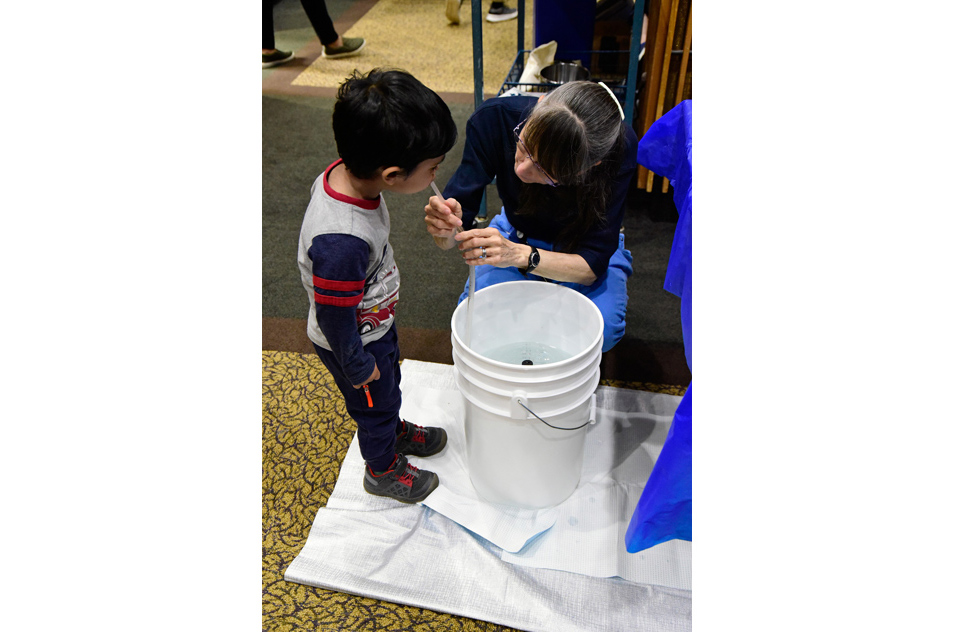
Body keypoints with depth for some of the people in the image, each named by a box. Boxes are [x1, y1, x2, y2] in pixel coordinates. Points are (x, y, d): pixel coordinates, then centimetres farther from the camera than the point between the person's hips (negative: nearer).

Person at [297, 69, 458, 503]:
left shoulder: (346, 174, -19)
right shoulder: (340, 243, -45)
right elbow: (335, 318, -30)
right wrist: (357, 366, -15)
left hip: (375, 319, 7)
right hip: (355, 342, -7)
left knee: (390, 382, 32)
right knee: (374, 403, 20)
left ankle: (395, 430, 62)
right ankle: (383, 469, 50)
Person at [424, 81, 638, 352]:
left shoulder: (620, 148, -34)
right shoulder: (496, 117, -30)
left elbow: (592, 264, -32)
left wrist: (520, 256, -49)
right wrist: (448, 230, -48)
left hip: (582, 247, 0)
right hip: (516, 236, 1)